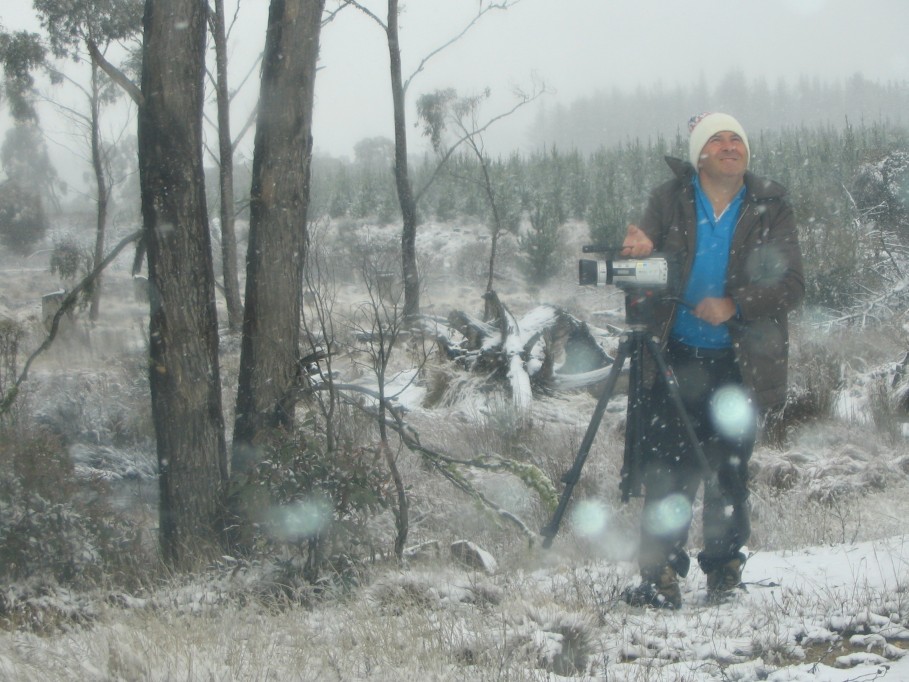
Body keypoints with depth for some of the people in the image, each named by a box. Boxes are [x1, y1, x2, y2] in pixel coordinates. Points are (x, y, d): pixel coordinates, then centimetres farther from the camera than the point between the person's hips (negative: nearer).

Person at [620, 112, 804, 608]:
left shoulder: (771, 209, 1)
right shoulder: (669, 201, 4)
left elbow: (791, 285, -5)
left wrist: (734, 306, -20)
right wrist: (637, 252, -28)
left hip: (741, 362, 0)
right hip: (676, 358, 0)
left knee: (728, 471, 4)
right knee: (666, 469, -5)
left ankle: (724, 572, 19)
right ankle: (661, 578, 0)